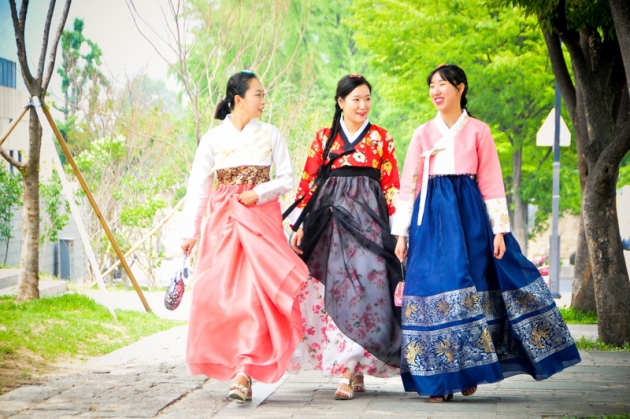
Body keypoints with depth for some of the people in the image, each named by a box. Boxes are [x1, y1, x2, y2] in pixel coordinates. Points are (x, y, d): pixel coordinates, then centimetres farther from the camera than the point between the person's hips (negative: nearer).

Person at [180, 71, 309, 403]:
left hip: (261, 219, -1)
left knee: (256, 293, -12)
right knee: (219, 294, 0)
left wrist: (259, 193, -11)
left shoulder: (271, 135, 6)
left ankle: (244, 374, -16)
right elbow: (197, 187, 3)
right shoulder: (213, 138, 4)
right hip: (222, 221, 1)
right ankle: (232, 364, 16)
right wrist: (190, 232, -4)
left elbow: (287, 179, 6)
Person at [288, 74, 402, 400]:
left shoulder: (381, 138, 9)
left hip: (367, 217, -1)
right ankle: (355, 371, 7)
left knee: (363, 286, -14)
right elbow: (308, 181, 9)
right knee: (332, 288, -2)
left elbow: (391, 186, 6)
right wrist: (300, 224, 1)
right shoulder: (324, 137, 11)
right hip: (330, 217, 2)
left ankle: (348, 370, -14)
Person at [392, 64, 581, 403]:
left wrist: (499, 230, -4)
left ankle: (467, 370, 9)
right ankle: (438, 379, -1)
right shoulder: (423, 134, 10)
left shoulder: (478, 131, 6)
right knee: (433, 290, -5)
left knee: (473, 288, -3)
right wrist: (401, 233, 3)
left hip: (469, 214, -1)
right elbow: (408, 186, 8)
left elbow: (491, 183, 3)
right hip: (431, 216, 1)